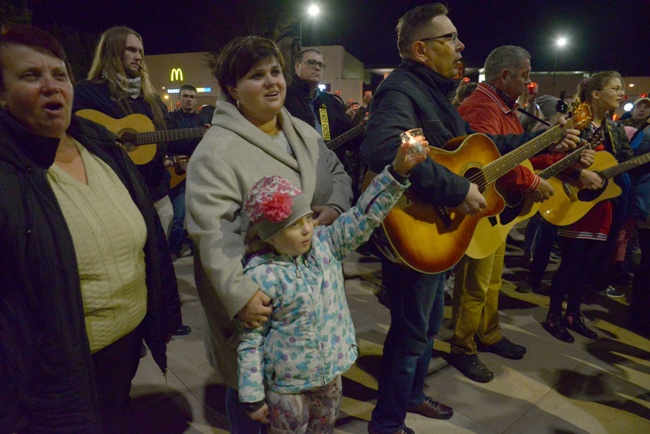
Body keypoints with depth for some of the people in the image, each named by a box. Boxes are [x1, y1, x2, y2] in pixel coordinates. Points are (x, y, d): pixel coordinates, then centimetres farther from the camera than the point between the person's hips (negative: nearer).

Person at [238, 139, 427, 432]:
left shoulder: (325, 243, -7)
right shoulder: (260, 274, -22)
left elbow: (364, 215, -13)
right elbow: (251, 340, -15)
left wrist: (398, 171, -22)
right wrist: (253, 396, -11)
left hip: (331, 371, 5)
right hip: (286, 383, -5)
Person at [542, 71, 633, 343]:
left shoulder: (616, 130, 13)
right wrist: (581, 173, -27)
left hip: (600, 204, 7)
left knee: (588, 264, 11)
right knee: (572, 262, -4)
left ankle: (573, 315, 26)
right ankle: (553, 317, 12)